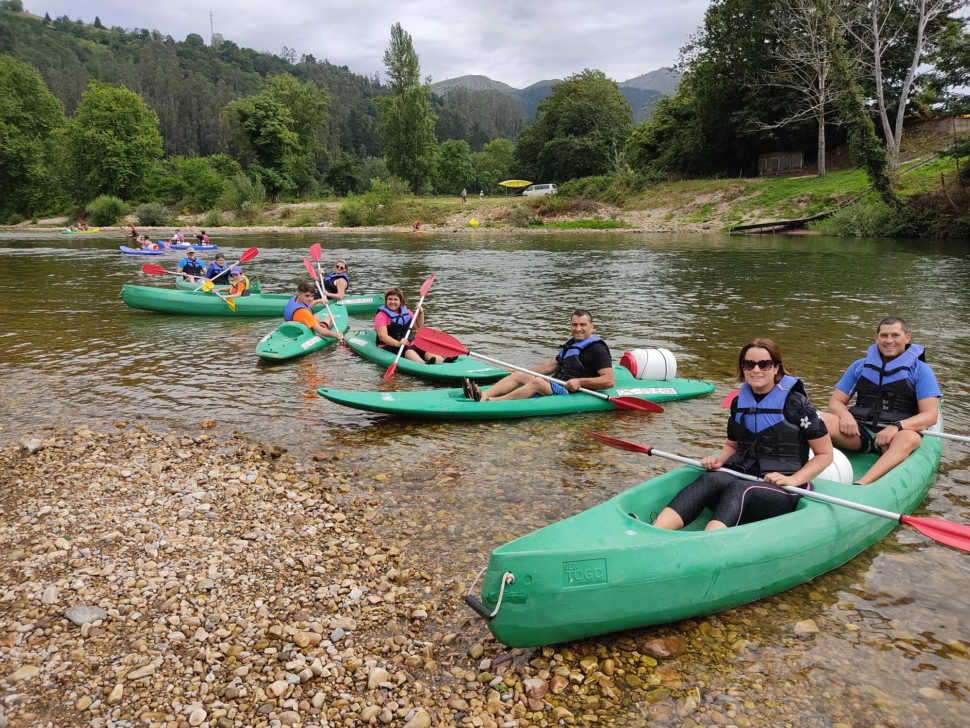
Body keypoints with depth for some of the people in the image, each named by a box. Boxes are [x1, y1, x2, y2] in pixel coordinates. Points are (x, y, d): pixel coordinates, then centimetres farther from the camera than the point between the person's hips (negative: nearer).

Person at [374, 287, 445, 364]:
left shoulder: (406, 312, 16)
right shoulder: (381, 315, -5)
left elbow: (418, 327, 25)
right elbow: (382, 336, -18)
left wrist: (420, 314, 8)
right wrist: (398, 343, -34)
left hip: (410, 345, 6)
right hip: (390, 346, -6)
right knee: (407, 350, -36)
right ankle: (424, 364, -63)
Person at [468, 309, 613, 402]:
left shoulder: (597, 349, -7)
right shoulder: (571, 345, 20)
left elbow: (609, 381, -16)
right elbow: (551, 366, 27)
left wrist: (580, 382, -24)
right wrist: (524, 373, 20)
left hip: (571, 394, -9)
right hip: (556, 386, 9)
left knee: (537, 382, -32)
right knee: (517, 375, -1)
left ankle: (492, 402, -41)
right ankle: (483, 396, -23)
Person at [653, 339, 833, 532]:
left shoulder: (796, 404, -3)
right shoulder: (739, 402, 11)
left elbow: (825, 454, 2)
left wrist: (793, 480, -13)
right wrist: (719, 459, 3)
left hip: (781, 492, -3)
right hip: (739, 478, 4)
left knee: (737, 489, -37)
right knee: (710, 479, -32)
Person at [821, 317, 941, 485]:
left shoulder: (920, 370, 4)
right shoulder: (860, 366, 12)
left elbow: (930, 415, -4)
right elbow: (836, 401, 12)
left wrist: (896, 427, -23)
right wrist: (845, 415, -13)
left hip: (895, 436, -2)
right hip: (859, 431, 3)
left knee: (910, 438, -38)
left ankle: (860, 485, -56)